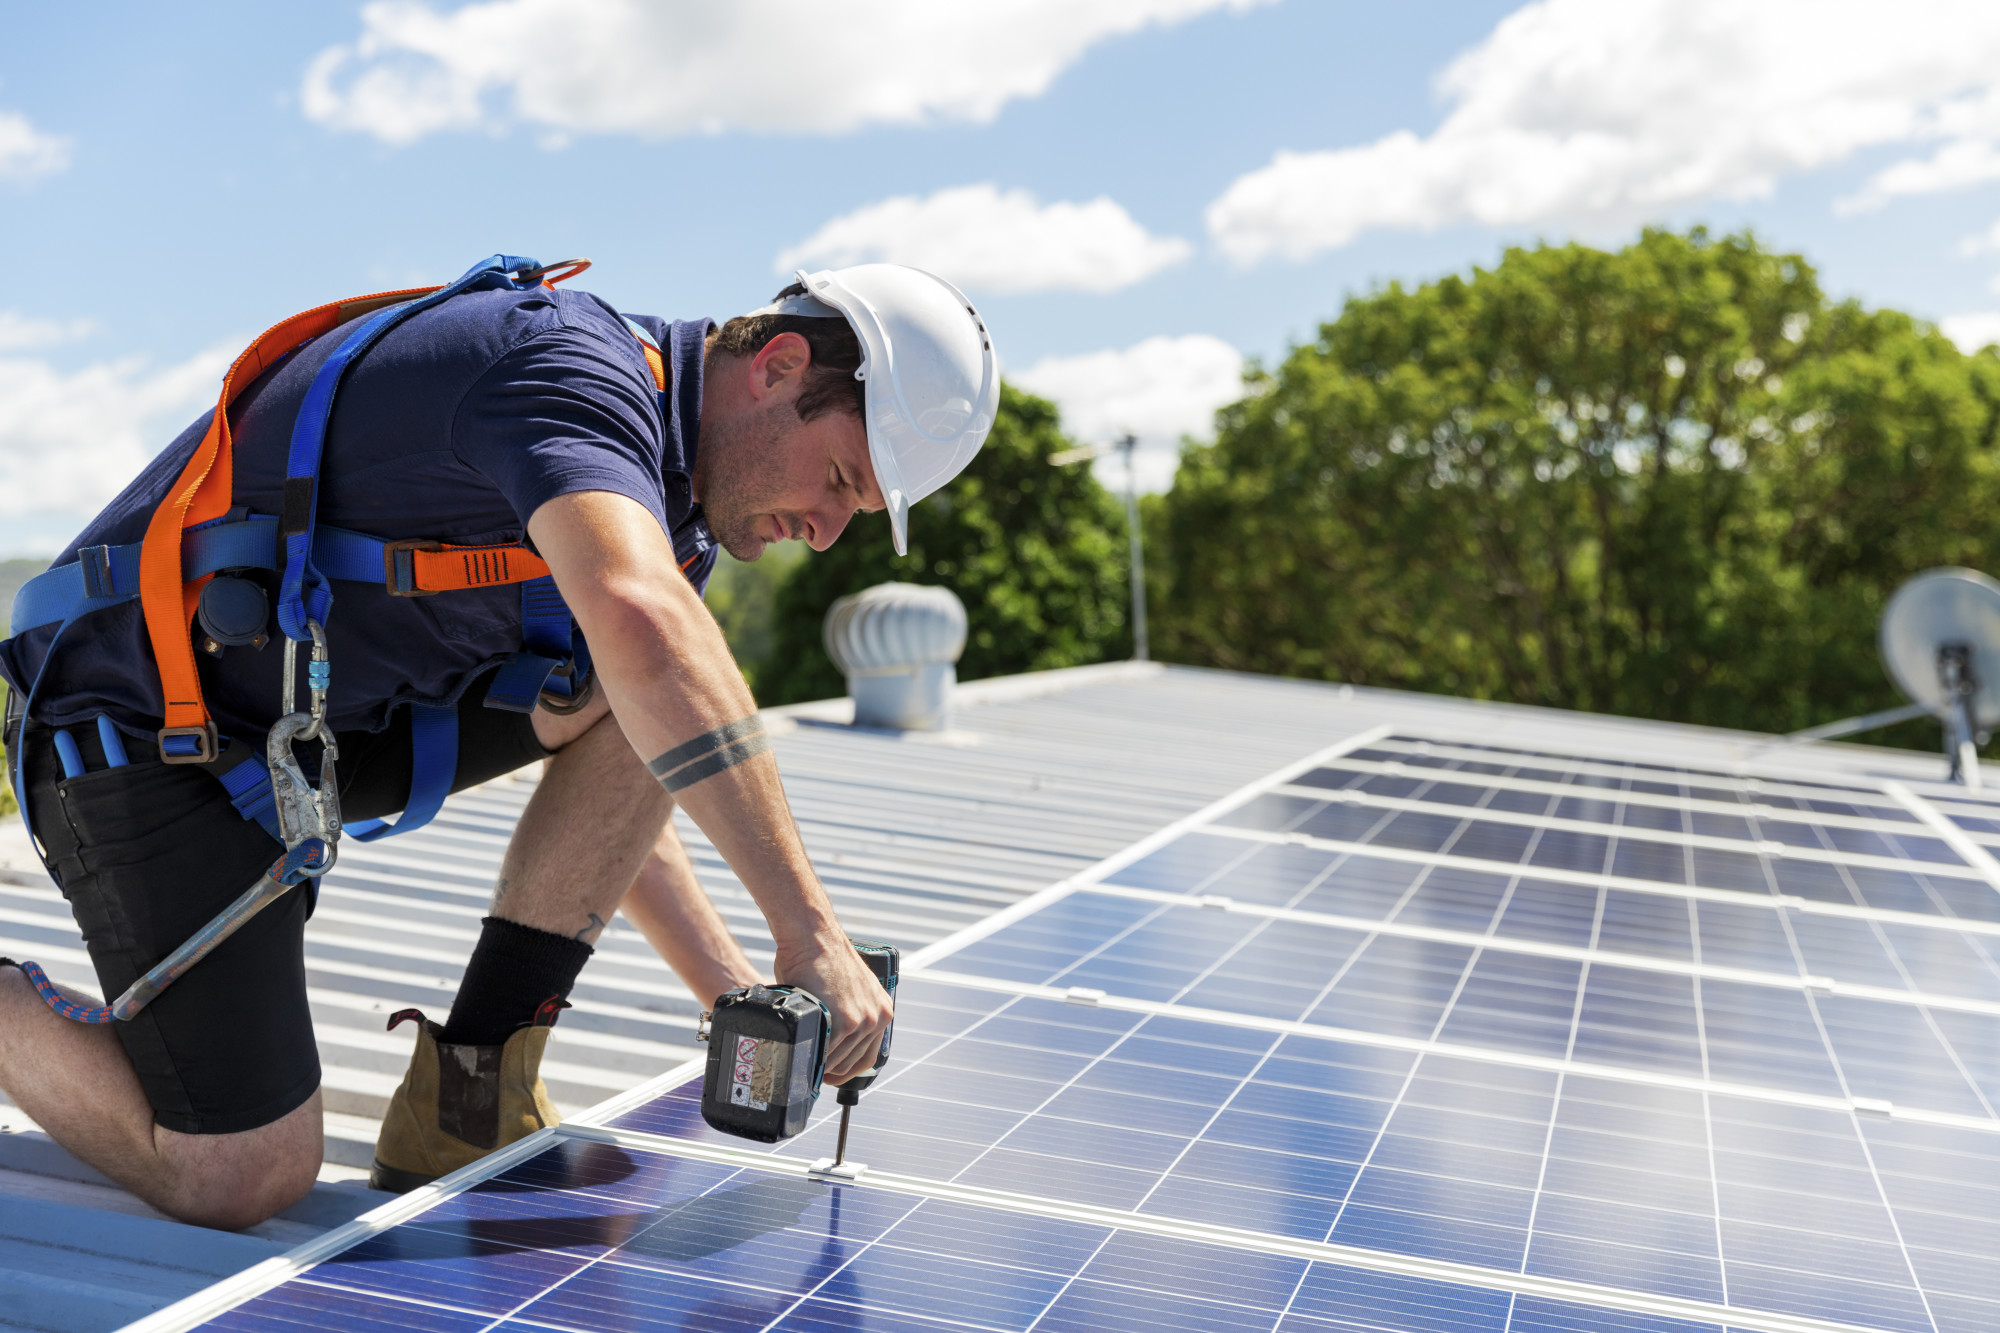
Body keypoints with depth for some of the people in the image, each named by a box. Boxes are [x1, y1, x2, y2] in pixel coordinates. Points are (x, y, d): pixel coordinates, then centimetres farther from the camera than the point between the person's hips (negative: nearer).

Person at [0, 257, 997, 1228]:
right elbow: (643, 626, -43)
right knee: (242, 1181, -15)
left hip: (317, 719, 9)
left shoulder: (654, 484, 8)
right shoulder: (575, 368, -21)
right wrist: (810, 932, -40)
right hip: (136, 733, -9)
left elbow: (606, 800, 15)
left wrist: (738, 997, 9)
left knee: (644, 708, -7)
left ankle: (475, 1093, -3)